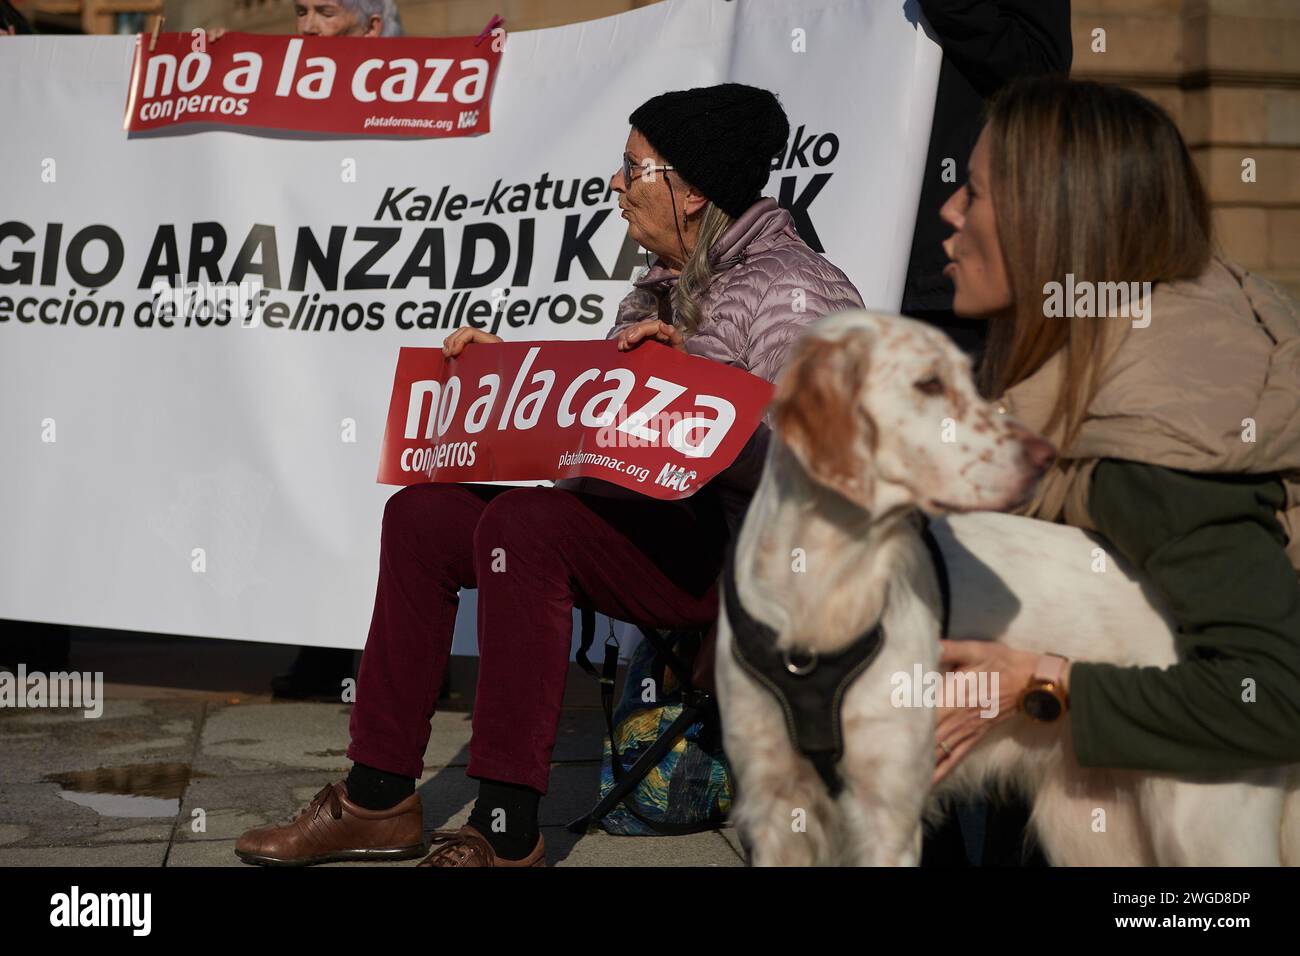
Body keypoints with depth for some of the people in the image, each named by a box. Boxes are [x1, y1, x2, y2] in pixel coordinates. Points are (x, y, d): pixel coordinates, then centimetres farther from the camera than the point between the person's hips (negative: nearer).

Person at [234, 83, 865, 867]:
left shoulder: (789, 290, -11)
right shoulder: (663, 287, 17)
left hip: (741, 552, -10)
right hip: (646, 524, 10)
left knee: (523, 522, -31)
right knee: (422, 513, 2)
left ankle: (508, 832, -27)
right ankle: (379, 800, 1)